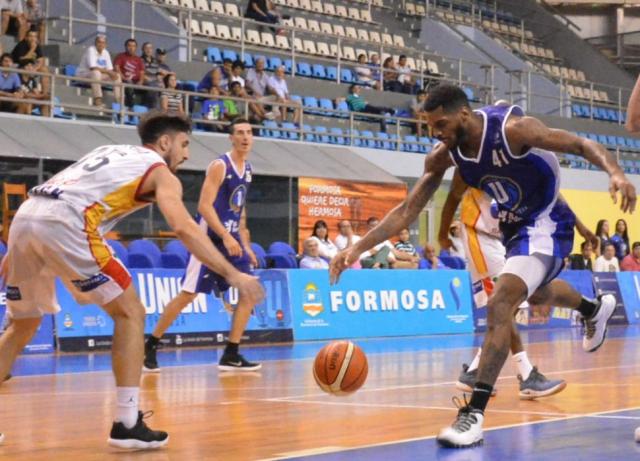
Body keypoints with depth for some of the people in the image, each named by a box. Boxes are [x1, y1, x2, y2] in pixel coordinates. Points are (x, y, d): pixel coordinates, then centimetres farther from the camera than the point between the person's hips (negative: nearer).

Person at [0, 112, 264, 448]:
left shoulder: (107, 152, 34)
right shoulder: (160, 172, 12)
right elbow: (184, 228, -7)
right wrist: (232, 274, -10)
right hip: (62, 224, -7)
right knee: (130, 313, 5)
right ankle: (127, 424, 0)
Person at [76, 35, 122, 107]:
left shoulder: (106, 53, 5)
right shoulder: (91, 50, -17)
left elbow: (110, 69, 3)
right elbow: (93, 68, -28)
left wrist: (112, 73, -21)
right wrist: (108, 72, -28)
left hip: (99, 76, 8)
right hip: (83, 74, -8)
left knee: (117, 76, -5)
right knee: (96, 72, -39)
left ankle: (119, 101, -9)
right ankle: (97, 100, -44)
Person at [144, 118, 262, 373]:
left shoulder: (247, 168, 12)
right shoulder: (220, 166, -13)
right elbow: (204, 206, -20)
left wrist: (245, 245, 18)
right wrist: (226, 237, -28)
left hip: (231, 238, 8)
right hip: (209, 238, -8)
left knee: (250, 293, 0)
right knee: (187, 295, -8)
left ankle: (231, 355, 4)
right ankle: (150, 346, 5)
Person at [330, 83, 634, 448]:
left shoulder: (513, 129, -32)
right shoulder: (444, 155, -15)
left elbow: (583, 145, -29)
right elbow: (408, 210, -11)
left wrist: (616, 173, -50)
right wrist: (358, 248, -21)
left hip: (546, 225, -8)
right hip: (514, 226, 8)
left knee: (501, 304, -25)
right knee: (536, 293, 33)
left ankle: (474, 415, -25)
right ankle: (596, 309, 68)